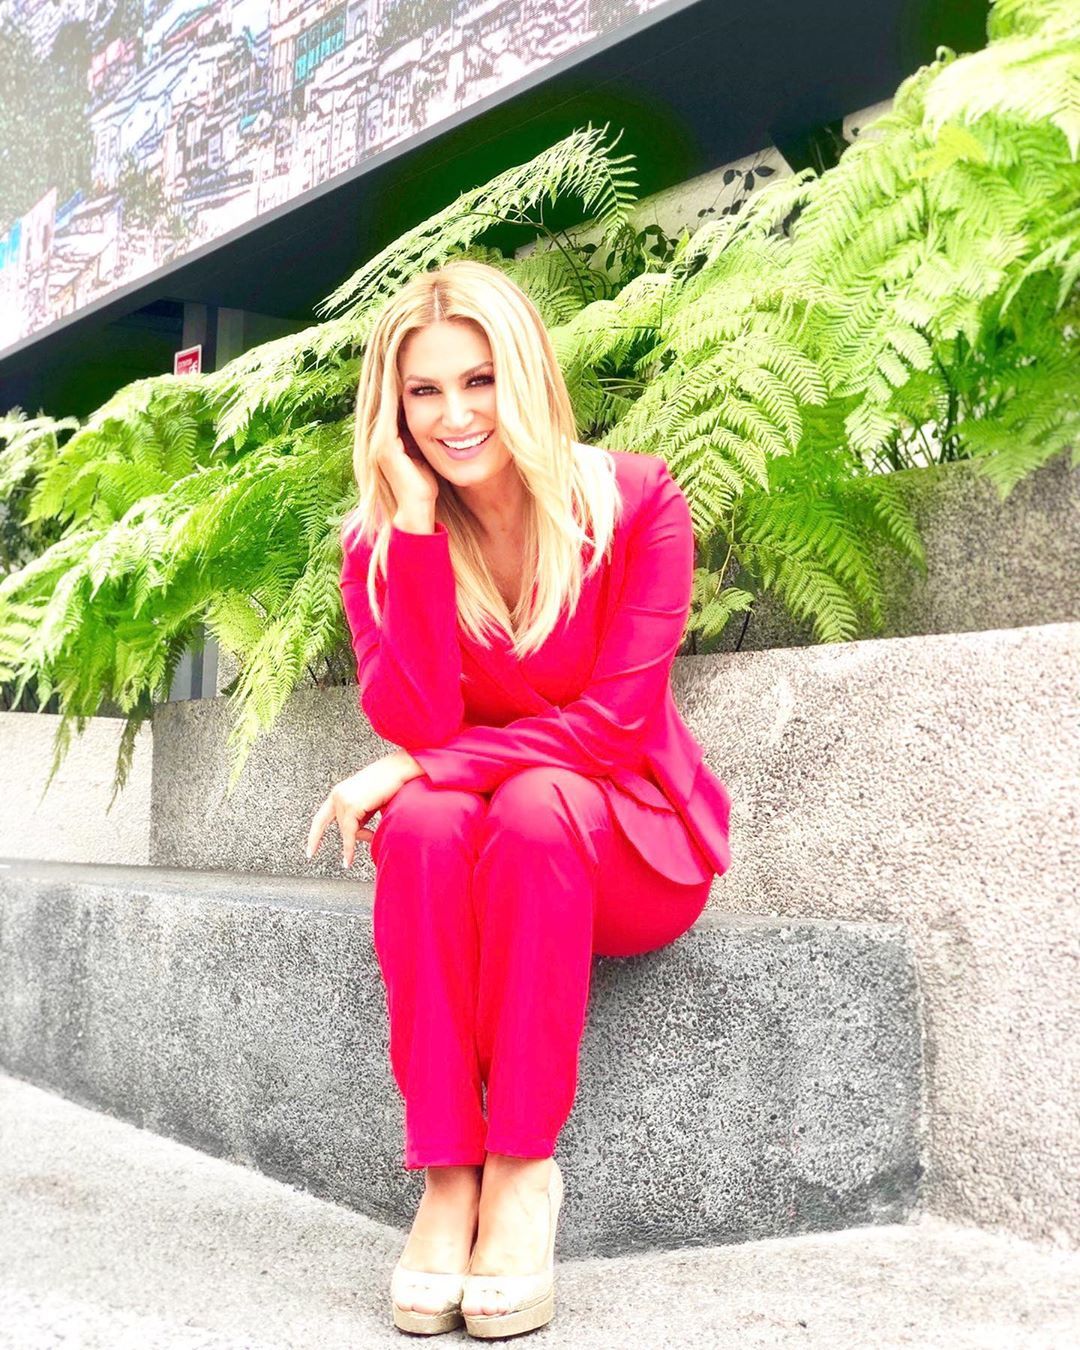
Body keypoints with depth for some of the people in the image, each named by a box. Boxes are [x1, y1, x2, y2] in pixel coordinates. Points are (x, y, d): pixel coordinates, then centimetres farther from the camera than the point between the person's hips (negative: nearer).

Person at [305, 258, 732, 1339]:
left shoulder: (633, 500, -10)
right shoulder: (381, 542, -4)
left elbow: (619, 719, -18)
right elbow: (415, 722, -20)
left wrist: (420, 766, -23)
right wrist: (417, 521, -24)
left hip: (629, 852, -2)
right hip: (467, 853, 2)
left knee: (537, 805, -35)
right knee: (425, 821, -32)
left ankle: (524, 1164, -28)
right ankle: (446, 1173, -29)